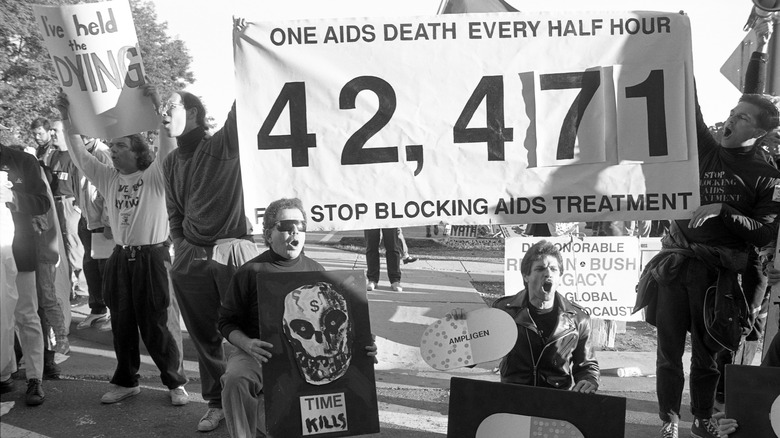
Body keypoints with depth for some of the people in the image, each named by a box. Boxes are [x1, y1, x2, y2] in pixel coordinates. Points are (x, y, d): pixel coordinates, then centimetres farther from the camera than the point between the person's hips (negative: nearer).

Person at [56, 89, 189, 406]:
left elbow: (168, 148, -19)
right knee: (122, 324, 13)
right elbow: (79, 154, 6)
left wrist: (157, 109, -27)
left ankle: (175, 382, 14)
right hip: (120, 258, 5)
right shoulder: (108, 178, 10)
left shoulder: (154, 175, -4)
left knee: (156, 326, 0)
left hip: (151, 258, -5)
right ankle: (126, 381, 28)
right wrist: (66, 118, -3)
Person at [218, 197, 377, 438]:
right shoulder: (250, 271, -2)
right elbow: (228, 322, 1)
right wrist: (248, 344, -21)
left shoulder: (315, 271, 7)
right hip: (258, 354, -3)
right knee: (236, 380, -34)